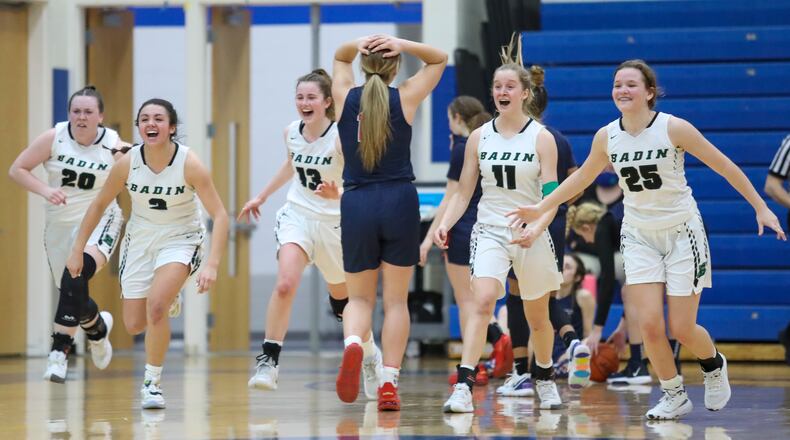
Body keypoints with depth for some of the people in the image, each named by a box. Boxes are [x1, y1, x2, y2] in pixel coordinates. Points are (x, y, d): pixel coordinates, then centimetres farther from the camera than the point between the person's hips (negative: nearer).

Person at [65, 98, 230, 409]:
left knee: (156, 303, -29)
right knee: (135, 325, 7)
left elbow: (219, 215, -22)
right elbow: (99, 205, 1)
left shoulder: (189, 164, -23)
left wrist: (212, 265, -33)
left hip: (179, 240, -4)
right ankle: (168, 299, 45)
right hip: (140, 240, 4)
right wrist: (77, 250, 1)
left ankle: (152, 383, -12)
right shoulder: (128, 163, -15)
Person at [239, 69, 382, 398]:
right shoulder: (291, 132, -2)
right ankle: (269, 361, -20)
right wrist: (262, 196, 27)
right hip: (297, 214, 2)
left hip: (334, 221, -2)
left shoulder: (341, 136, -17)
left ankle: (371, 357, 40)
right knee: (284, 285, -23)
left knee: (343, 299, 14)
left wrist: (337, 194, -38)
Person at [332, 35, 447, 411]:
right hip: (399, 201, -1)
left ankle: (352, 344, -21)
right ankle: (388, 385, 0)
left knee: (359, 297, 12)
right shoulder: (405, 98, -1)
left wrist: (356, 44, 2)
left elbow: (339, 58, 24)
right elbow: (439, 59, 12)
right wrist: (403, 45, -5)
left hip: (356, 204, 1)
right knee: (396, 299, 7)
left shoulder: (346, 97, 3)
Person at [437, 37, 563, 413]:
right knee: (482, 301, -22)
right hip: (489, 230, 1)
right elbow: (463, 192, 8)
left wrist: (535, 229, -26)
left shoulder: (541, 138, -4)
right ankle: (463, 387, -30)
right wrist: (444, 224, -9)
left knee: (537, 316, 13)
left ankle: (544, 379, 38)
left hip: (531, 236, -1)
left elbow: (552, 197, -8)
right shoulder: (479, 137, 4)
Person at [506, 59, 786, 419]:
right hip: (640, 237, 3)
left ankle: (714, 366, 30)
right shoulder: (607, 137, -5)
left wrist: (761, 208, -8)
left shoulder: (673, 128, -17)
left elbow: (724, 166, -10)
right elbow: (583, 177, 14)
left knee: (682, 329, -3)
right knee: (649, 323, -10)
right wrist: (540, 208, 14)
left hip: (682, 233, -3)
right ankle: (674, 396, 11)